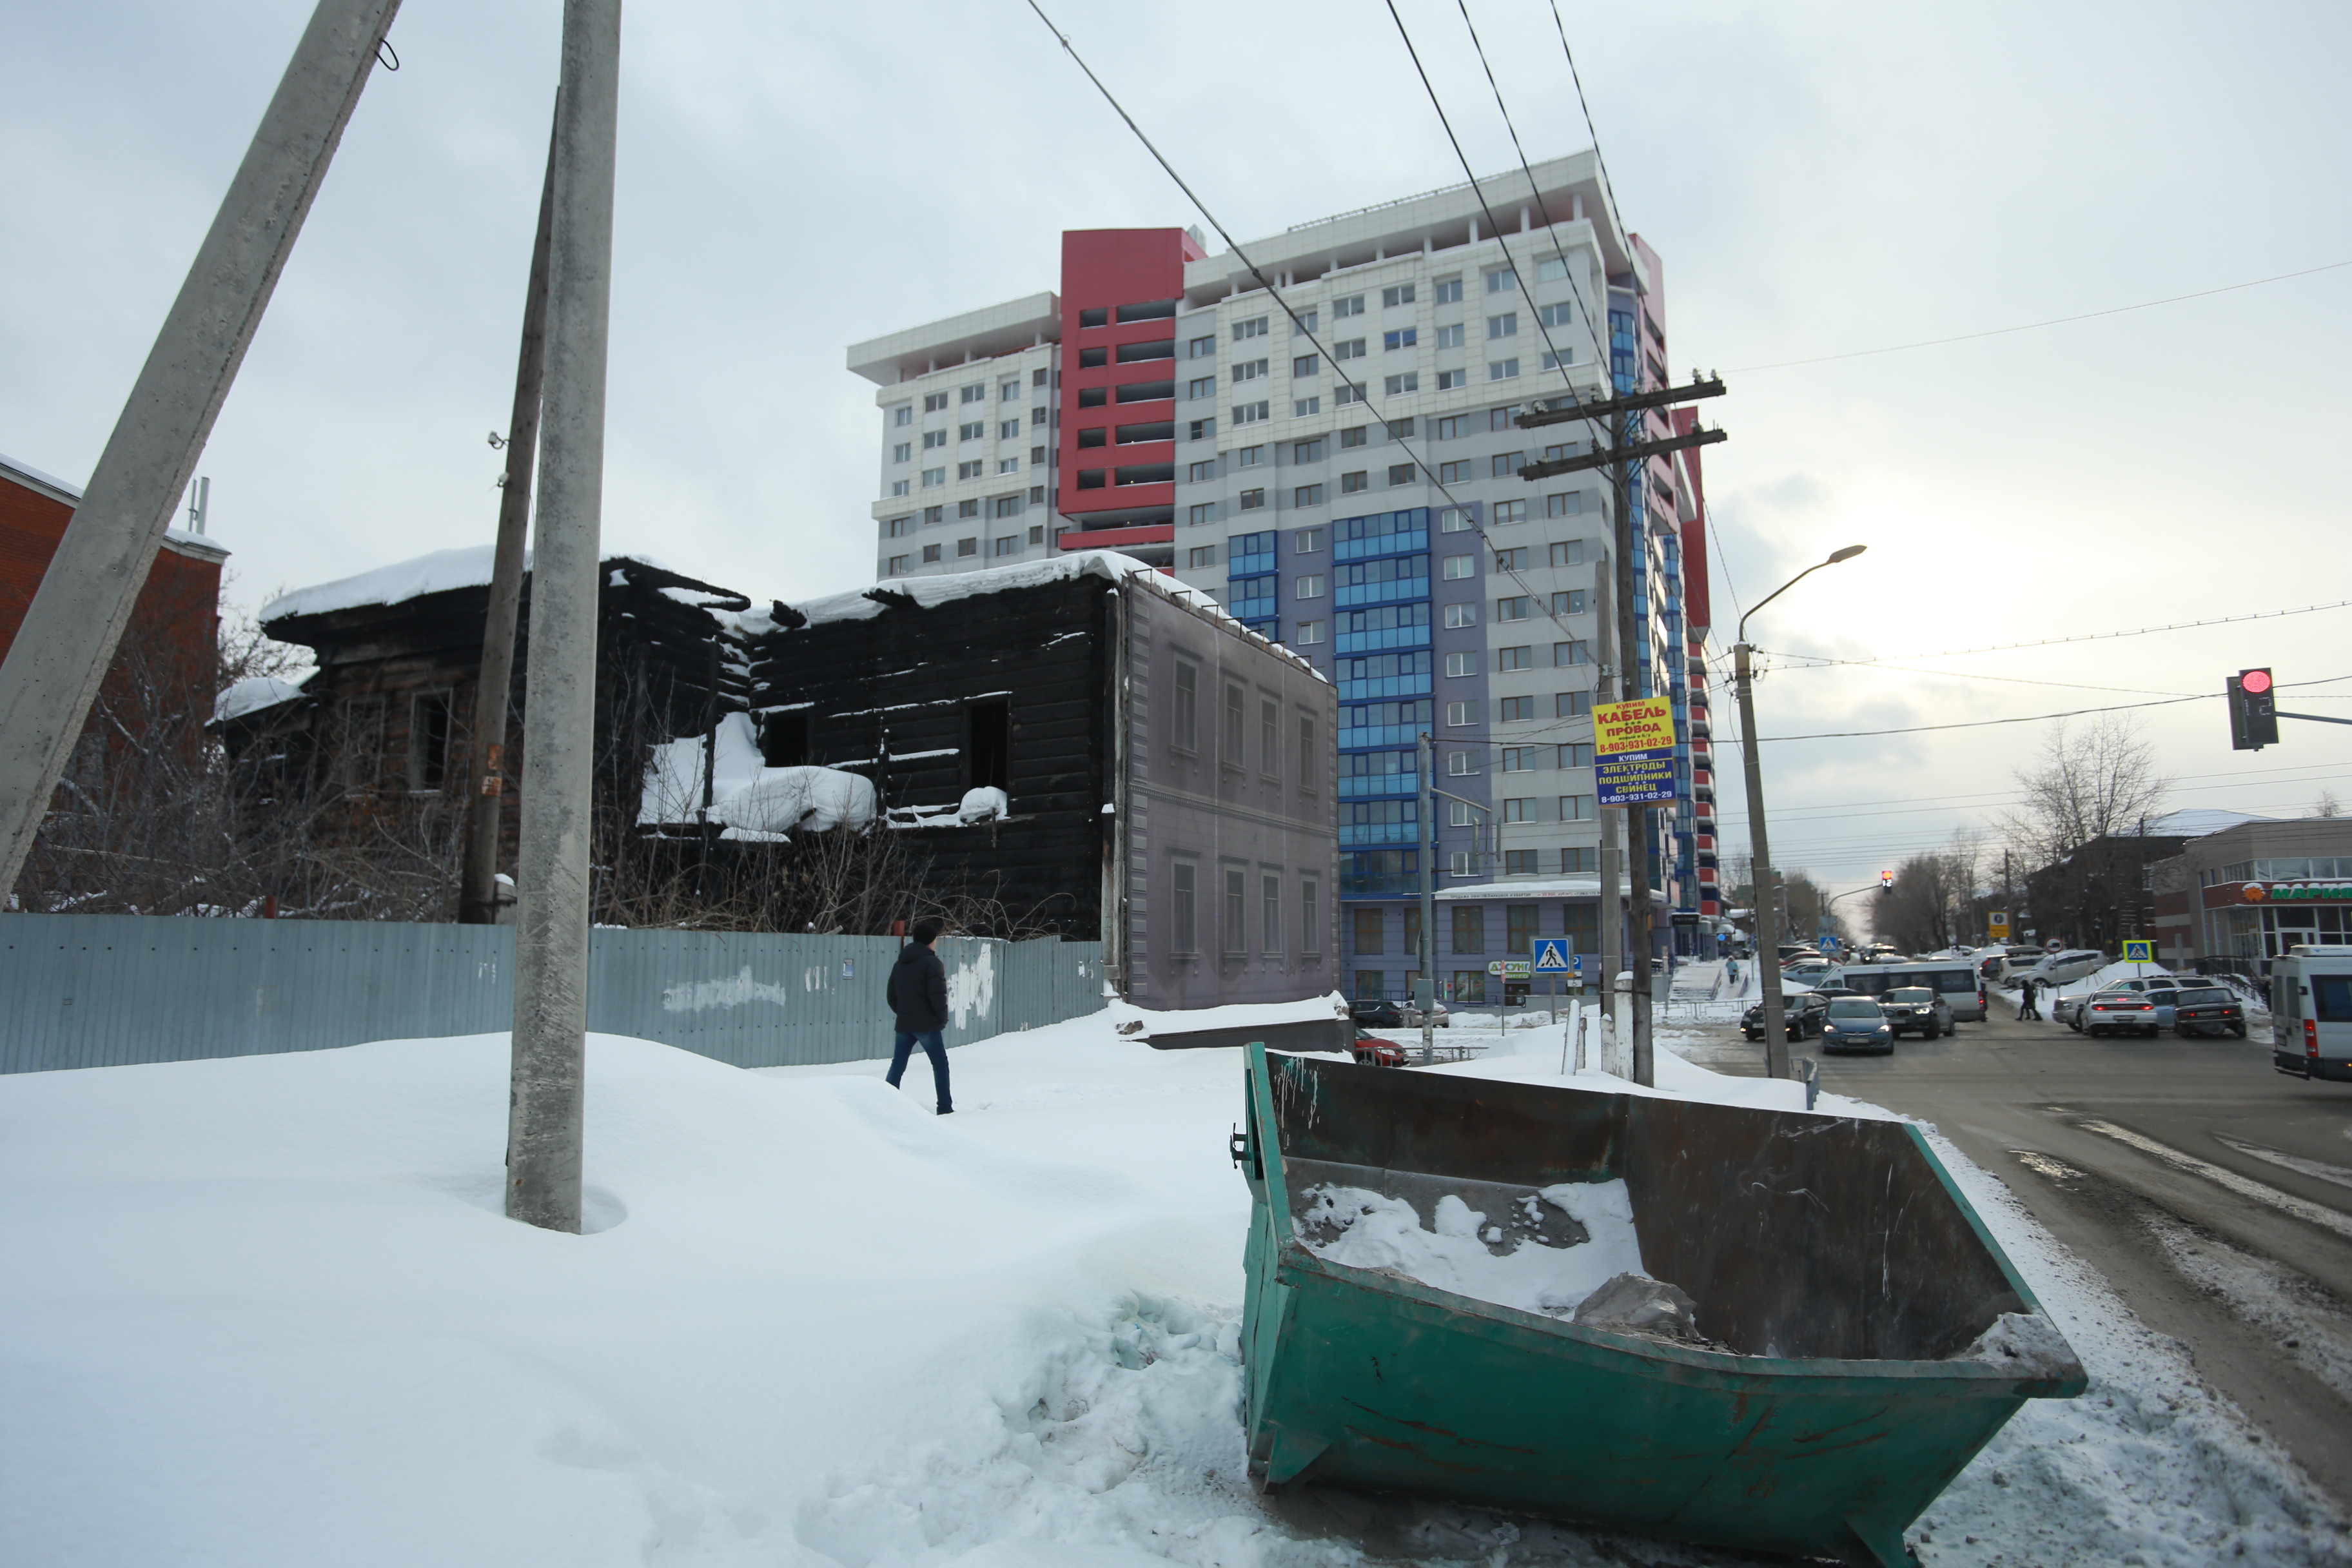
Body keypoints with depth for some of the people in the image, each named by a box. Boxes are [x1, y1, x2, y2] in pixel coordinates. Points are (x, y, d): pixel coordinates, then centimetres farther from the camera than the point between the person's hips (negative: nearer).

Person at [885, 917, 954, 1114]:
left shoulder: (899, 964, 12)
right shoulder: (932, 963, -11)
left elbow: (890, 995, 14)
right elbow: (938, 995, -15)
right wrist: (943, 1018, -3)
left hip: (904, 1024, 6)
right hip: (926, 1024, -6)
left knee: (898, 1065, 11)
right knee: (940, 1063, 3)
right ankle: (945, 1107, 1)